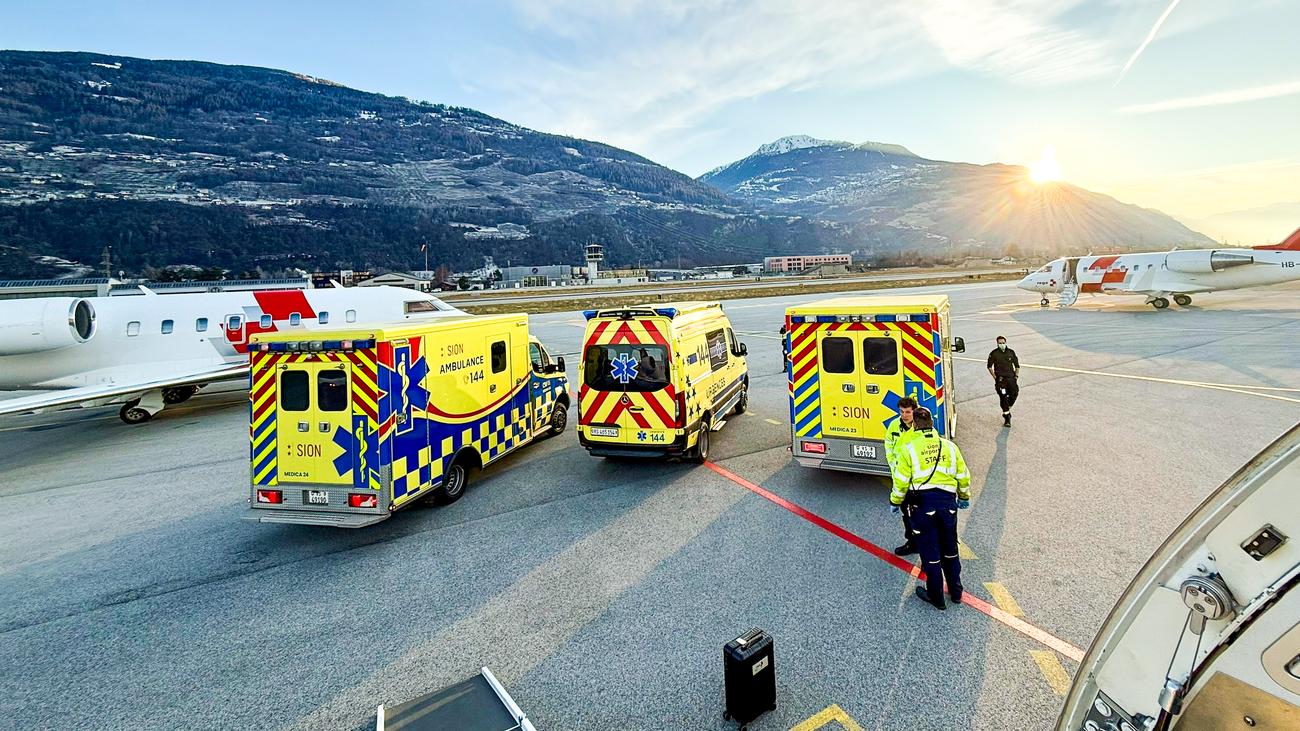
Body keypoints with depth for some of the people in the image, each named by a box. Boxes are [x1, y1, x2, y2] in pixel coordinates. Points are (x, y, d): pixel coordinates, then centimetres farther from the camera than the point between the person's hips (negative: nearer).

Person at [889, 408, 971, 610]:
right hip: (948, 502, 4)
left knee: (930, 553, 9)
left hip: (922, 503, -4)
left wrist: (895, 502, 6)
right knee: (950, 550, 21)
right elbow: (963, 476, 11)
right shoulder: (949, 446, 4)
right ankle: (956, 592, 34)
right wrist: (964, 497, 28)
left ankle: (936, 597, 21)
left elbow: (901, 481, -8)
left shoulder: (908, 448, -8)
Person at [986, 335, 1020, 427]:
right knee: (1003, 397, -8)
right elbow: (989, 366, 6)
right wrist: (995, 377, -3)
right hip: (1000, 378, -2)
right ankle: (1007, 417, -1)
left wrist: (1016, 375, 6)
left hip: (1010, 377, 2)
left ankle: (1007, 408, 9)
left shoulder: (1011, 352, 10)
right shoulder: (993, 353, 2)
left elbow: (1017, 365, 18)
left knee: (1015, 392, -18)